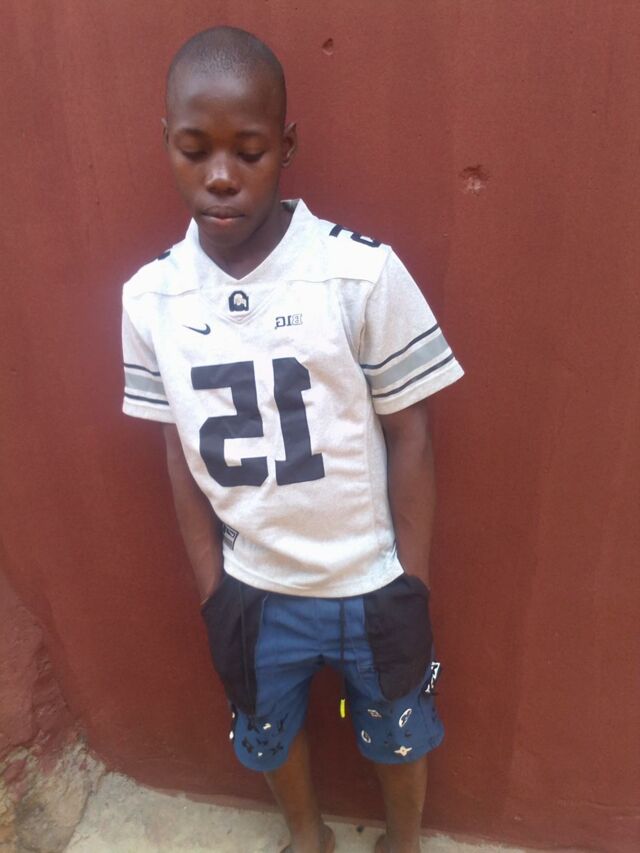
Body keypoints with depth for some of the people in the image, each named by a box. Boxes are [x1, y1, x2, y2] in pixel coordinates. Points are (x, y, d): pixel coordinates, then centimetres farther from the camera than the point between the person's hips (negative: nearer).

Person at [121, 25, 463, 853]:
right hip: (253, 588, 3)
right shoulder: (150, 297, -9)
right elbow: (182, 452, -1)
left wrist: (412, 588, -7)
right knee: (267, 737, 27)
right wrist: (212, 592, 2)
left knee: (396, 738, 22)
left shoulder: (364, 272, -19)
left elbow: (408, 437, -11)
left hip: (371, 584, -2)